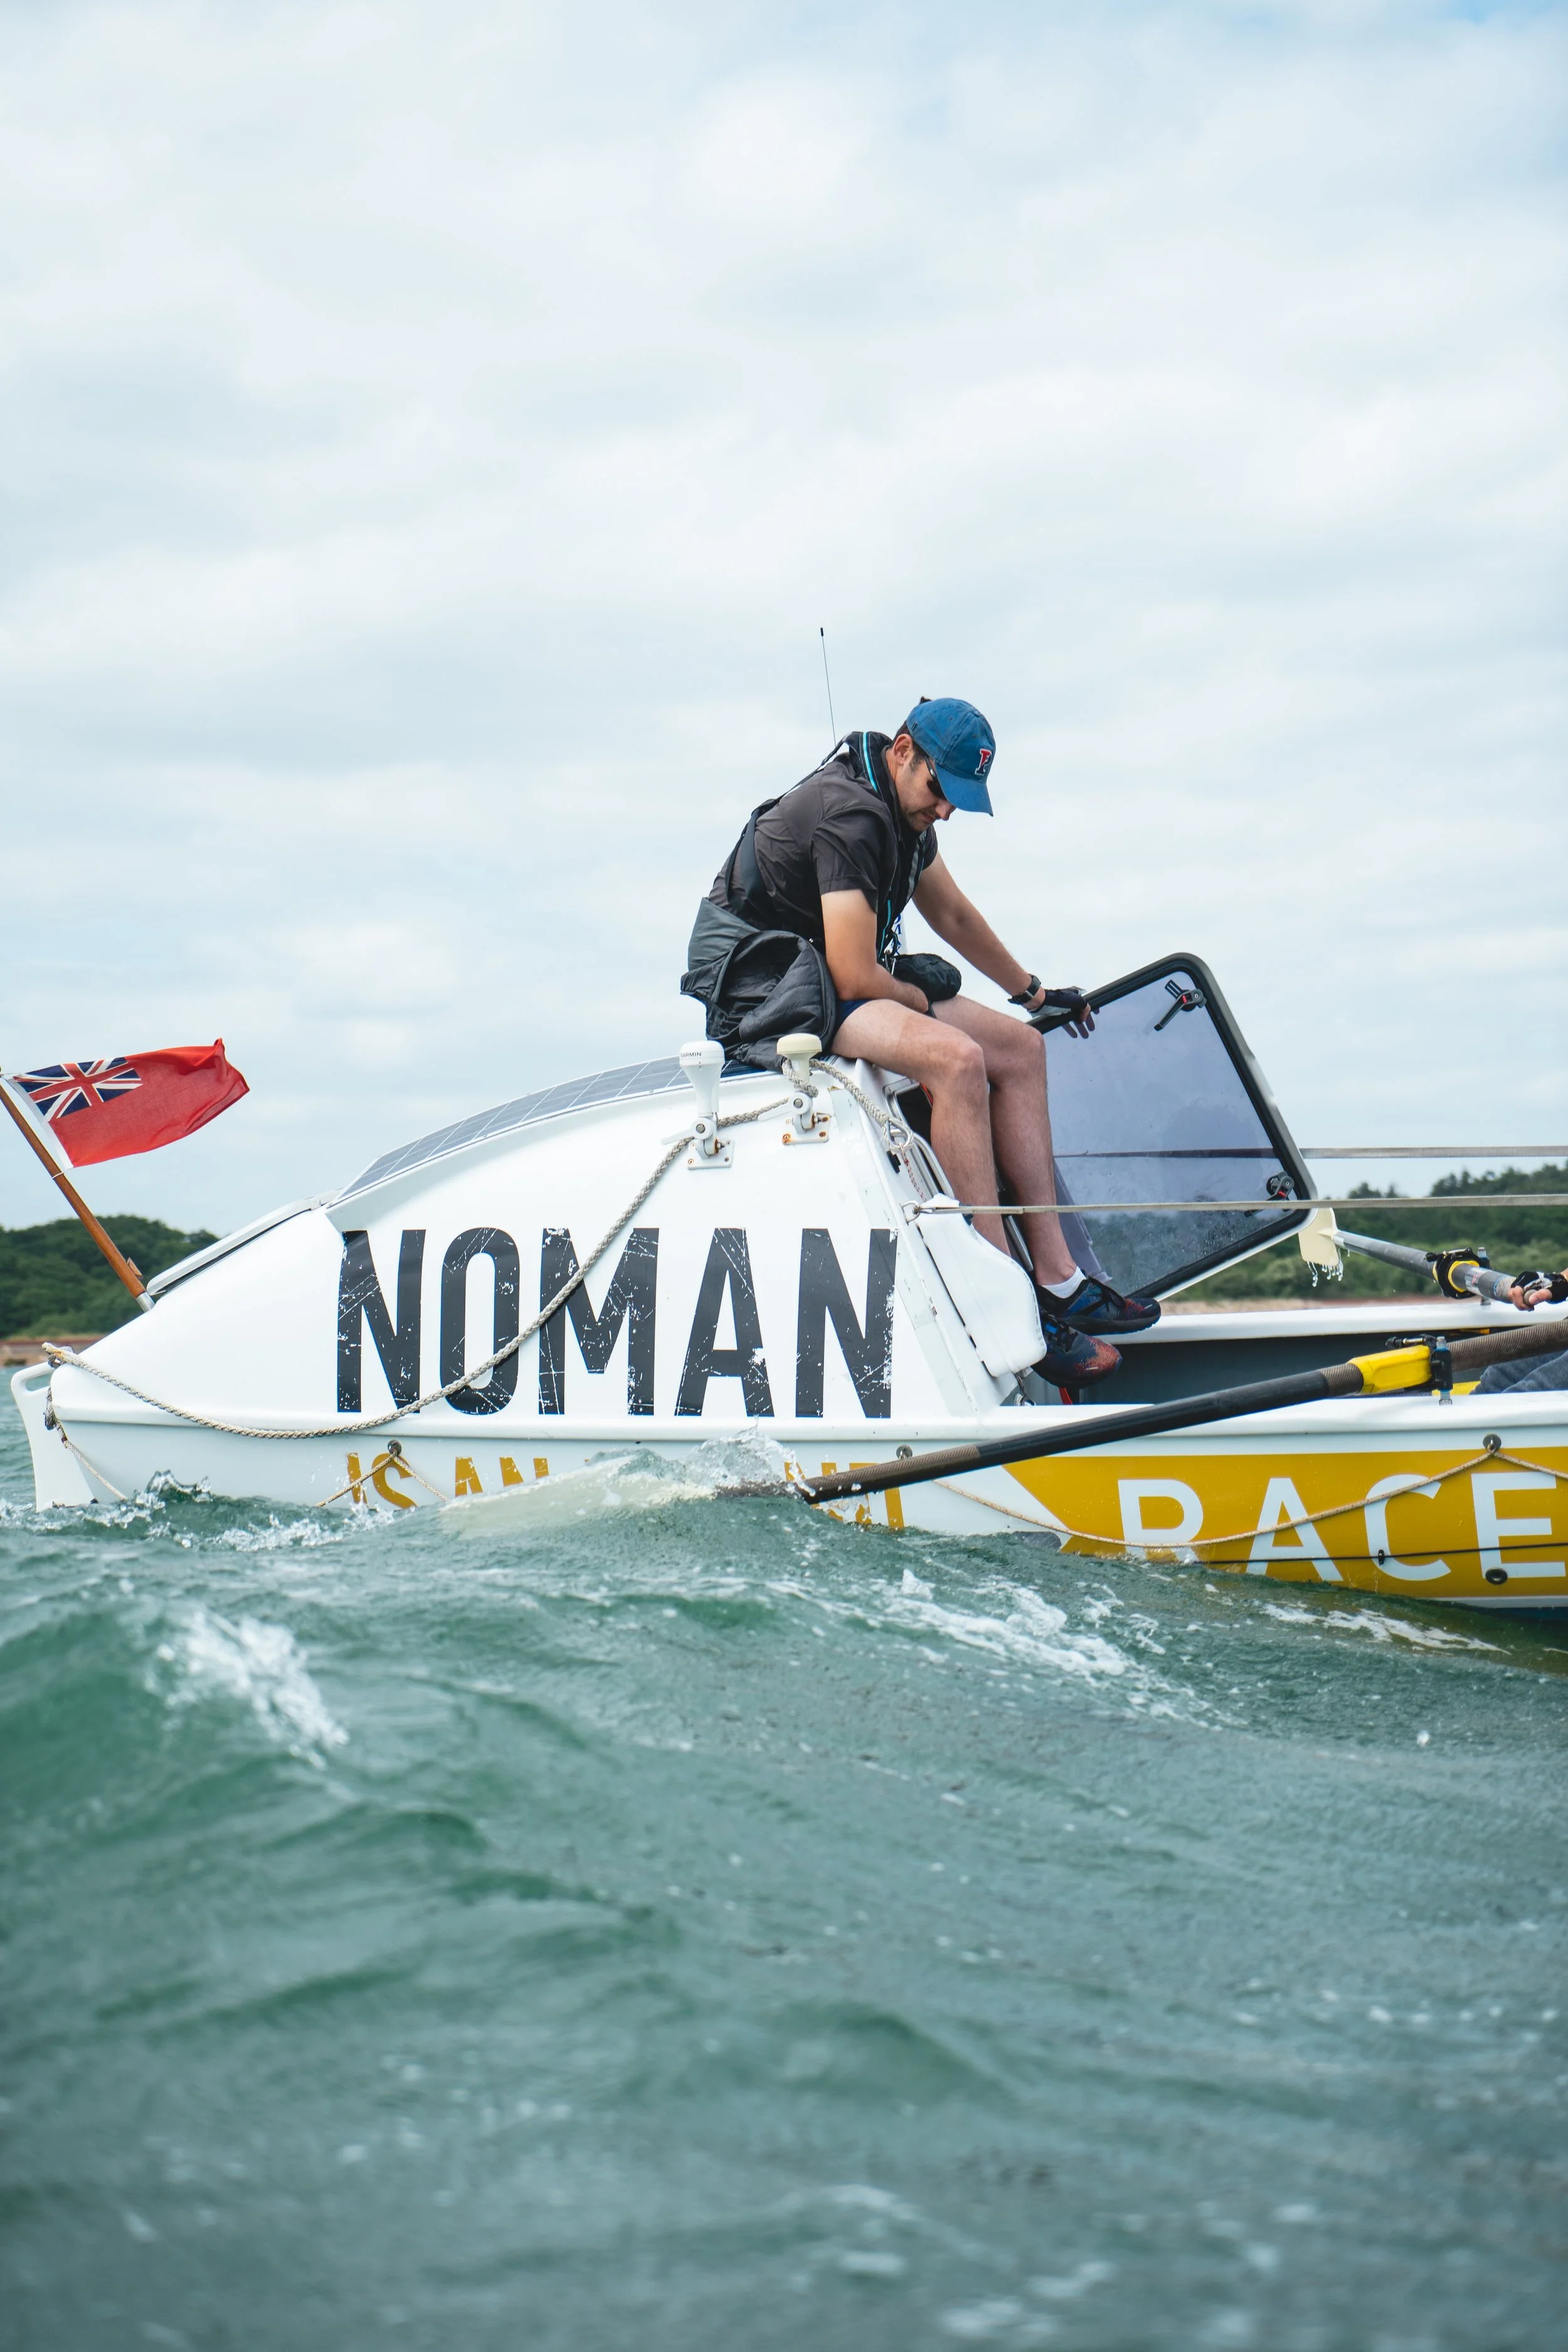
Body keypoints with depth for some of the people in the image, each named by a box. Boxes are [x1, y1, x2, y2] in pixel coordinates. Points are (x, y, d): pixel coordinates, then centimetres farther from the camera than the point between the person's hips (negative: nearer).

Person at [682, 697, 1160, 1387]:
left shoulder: (906, 809, 10)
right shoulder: (851, 814, -22)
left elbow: (955, 916, 28)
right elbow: (856, 977, -25)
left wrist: (1033, 992, 38)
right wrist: (920, 994, -4)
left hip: (828, 978, 11)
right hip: (767, 986, -11)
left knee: (1018, 1047, 3)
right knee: (956, 1057, -31)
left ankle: (1056, 1278, -1)